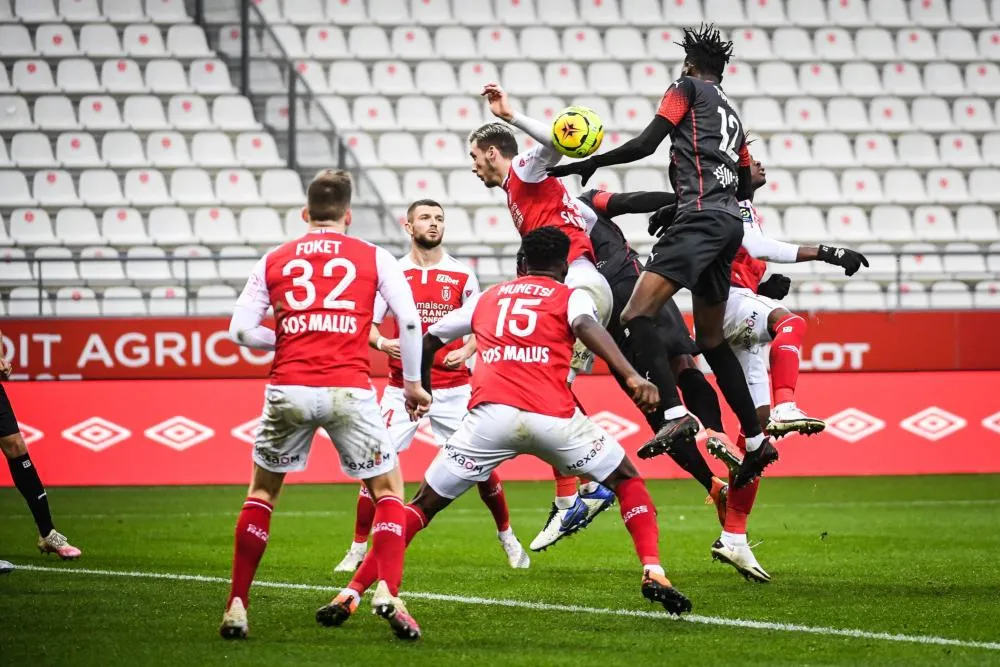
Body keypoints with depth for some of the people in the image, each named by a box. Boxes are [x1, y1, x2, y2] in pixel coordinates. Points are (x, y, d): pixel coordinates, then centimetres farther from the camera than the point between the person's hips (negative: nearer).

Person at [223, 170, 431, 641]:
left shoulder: (273, 260, 13)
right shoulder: (374, 258, 9)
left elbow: (241, 328, 8)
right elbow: (409, 320, 1)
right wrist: (412, 383, 12)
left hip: (287, 388, 2)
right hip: (349, 388, -2)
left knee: (262, 492, 20)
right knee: (388, 491, 12)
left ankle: (237, 606, 14)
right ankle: (388, 592, -10)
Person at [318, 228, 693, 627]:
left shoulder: (488, 298, 28)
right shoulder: (571, 297, 16)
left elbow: (428, 341, 35)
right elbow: (589, 329, -7)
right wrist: (632, 378, -20)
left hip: (490, 414, 2)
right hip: (552, 415, -2)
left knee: (424, 504, 10)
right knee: (626, 480, 20)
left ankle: (351, 593, 1)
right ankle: (653, 573, 4)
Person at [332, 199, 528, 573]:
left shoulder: (461, 276, 2)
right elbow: (367, 324, 5)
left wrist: (466, 351, -10)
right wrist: (382, 343, -16)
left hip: (453, 389, 0)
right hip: (403, 387, 0)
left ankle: (507, 537, 23)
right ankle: (358, 549, 2)